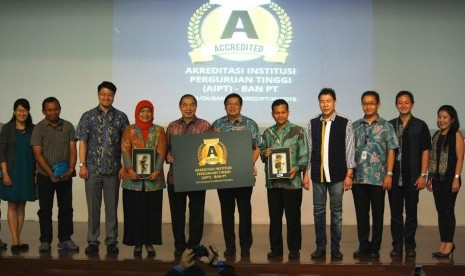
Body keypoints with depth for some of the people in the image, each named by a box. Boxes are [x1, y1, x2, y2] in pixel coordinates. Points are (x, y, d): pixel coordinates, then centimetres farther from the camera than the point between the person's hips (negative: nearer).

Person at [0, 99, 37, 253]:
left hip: (27, 173, 3)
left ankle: (17, 239, 11)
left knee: (21, 206, 6)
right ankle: (16, 240, -1)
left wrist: (37, 172, 2)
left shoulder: (32, 129, 6)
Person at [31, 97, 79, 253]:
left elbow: (73, 149, 4)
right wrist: (50, 174, -14)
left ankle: (65, 240, 13)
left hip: (66, 175, 2)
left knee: (66, 208, 4)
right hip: (45, 176, -2)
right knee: (45, 209, 2)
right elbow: (38, 154, -6)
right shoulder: (39, 128, -1)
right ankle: (45, 241, 9)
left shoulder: (68, 126, 7)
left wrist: (71, 169, -10)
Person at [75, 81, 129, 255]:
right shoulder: (88, 116, 4)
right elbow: (82, 142, 3)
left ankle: (111, 241, 13)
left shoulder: (121, 117, 5)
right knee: (93, 207, 5)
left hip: (113, 169, 0)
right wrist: (82, 165, -4)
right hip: (93, 169, 0)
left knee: (112, 207, 5)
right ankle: (92, 241, 14)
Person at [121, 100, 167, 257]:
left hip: (153, 177, 0)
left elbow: (161, 152, -1)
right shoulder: (129, 130, 7)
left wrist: (157, 170, -16)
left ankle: (150, 243, 12)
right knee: (134, 211, 2)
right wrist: (129, 169, -18)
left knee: (152, 211, 3)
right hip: (133, 178, 0)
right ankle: (137, 243, 11)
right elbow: (125, 151, -3)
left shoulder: (159, 131, 8)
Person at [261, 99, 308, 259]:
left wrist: (297, 168, -18)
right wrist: (265, 154, -7)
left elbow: (304, 155, -2)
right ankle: (275, 249, 19)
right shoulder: (268, 133, 11)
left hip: (292, 181, -3)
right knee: (274, 217, 9)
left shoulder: (298, 131, 1)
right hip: (273, 182, 3)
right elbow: (262, 154, 16)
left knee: (293, 216, 3)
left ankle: (294, 249, 15)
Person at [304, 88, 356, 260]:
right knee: (318, 211, 7)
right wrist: (306, 173, 5)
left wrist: (349, 175, -5)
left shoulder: (345, 124, -1)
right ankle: (320, 247, 17)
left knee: (336, 212, 5)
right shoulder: (312, 124, 7)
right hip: (317, 174, 2)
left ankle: (336, 248, 14)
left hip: (337, 175, -2)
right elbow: (308, 149, 8)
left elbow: (350, 150, -1)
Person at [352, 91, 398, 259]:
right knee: (361, 214, 7)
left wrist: (389, 174, -7)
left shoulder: (386, 126, 3)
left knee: (377, 214, 4)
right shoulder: (355, 126, 10)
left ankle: (375, 248, 14)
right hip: (358, 177, 2)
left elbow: (391, 151, 0)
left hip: (378, 178, -2)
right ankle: (363, 246, 17)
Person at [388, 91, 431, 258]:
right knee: (395, 213, 6)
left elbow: (425, 151, 1)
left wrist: (423, 175, -5)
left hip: (413, 177, -1)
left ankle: (410, 245, 15)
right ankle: (397, 245, 14)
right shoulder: (390, 126, 7)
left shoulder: (420, 126, 2)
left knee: (411, 213, 6)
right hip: (394, 177, 1)